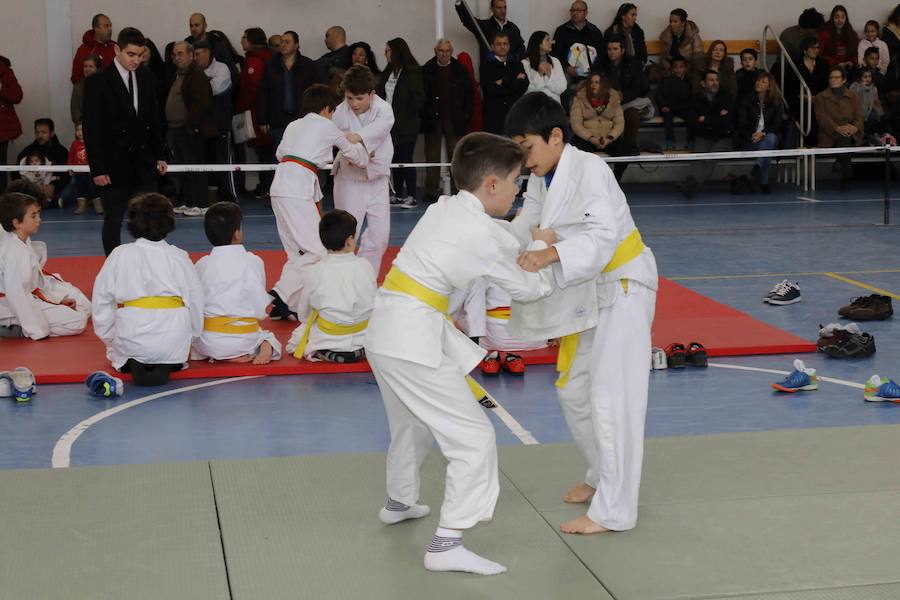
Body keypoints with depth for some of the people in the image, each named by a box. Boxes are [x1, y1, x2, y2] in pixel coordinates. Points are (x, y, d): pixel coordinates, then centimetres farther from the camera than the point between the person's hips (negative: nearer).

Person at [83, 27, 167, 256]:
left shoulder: (145, 77, 7)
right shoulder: (98, 82, -9)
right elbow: (91, 129, -9)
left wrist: (159, 155, 11)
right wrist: (97, 169, -13)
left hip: (144, 164, 5)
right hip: (114, 166, -4)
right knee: (113, 220, 3)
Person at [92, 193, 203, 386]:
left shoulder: (119, 255, 2)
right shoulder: (179, 257, 2)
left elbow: (102, 300, 6)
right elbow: (196, 301, 5)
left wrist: (110, 341, 18)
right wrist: (191, 338, 20)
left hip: (131, 340, 0)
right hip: (173, 341, 0)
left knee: (117, 352, 32)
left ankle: (133, 364, -2)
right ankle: (167, 364, -2)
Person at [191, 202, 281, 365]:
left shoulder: (201, 265, -4)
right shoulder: (253, 262, -9)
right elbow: (260, 308, -7)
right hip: (244, 340, 0)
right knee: (267, 336, 31)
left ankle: (218, 356, 2)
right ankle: (266, 345, -5)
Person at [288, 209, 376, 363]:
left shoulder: (317, 271, -12)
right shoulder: (365, 266, -8)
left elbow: (303, 312, 1)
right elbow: (373, 302, 5)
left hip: (327, 342, -1)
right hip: (363, 338, 1)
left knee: (293, 344, 22)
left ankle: (320, 354, 2)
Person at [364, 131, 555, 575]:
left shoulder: (442, 210, 8)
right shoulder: (482, 235, -14)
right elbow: (525, 289, 1)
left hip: (384, 333, 9)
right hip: (414, 343, -9)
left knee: (412, 422, 31)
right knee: (474, 438, -5)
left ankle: (398, 502, 54)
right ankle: (447, 545, -8)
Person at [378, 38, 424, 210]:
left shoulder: (412, 72, -9)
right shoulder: (389, 71, 12)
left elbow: (418, 98, -12)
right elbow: (382, 94, 15)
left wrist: (405, 115, -11)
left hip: (406, 125, -7)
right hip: (391, 124, 7)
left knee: (406, 160, -6)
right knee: (396, 160, 11)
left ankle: (411, 197, 0)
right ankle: (398, 195, 18)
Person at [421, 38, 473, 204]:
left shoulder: (460, 71, 3)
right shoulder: (426, 71, 1)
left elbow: (469, 97, 5)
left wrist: (466, 118, -2)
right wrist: (424, 117, -7)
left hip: (454, 121, 0)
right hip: (433, 121, 0)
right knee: (432, 158, 4)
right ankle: (431, 192, 7)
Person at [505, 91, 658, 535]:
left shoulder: (589, 170, -24)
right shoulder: (541, 180, 3)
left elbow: (602, 236, -36)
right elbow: (523, 231, 0)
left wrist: (550, 254, -49)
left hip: (623, 285, -9)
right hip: (586, 292, 9)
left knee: (611, 397, -12)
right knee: (574, 390, 17)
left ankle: (613, 510, -7)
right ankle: (603, 477, 37)